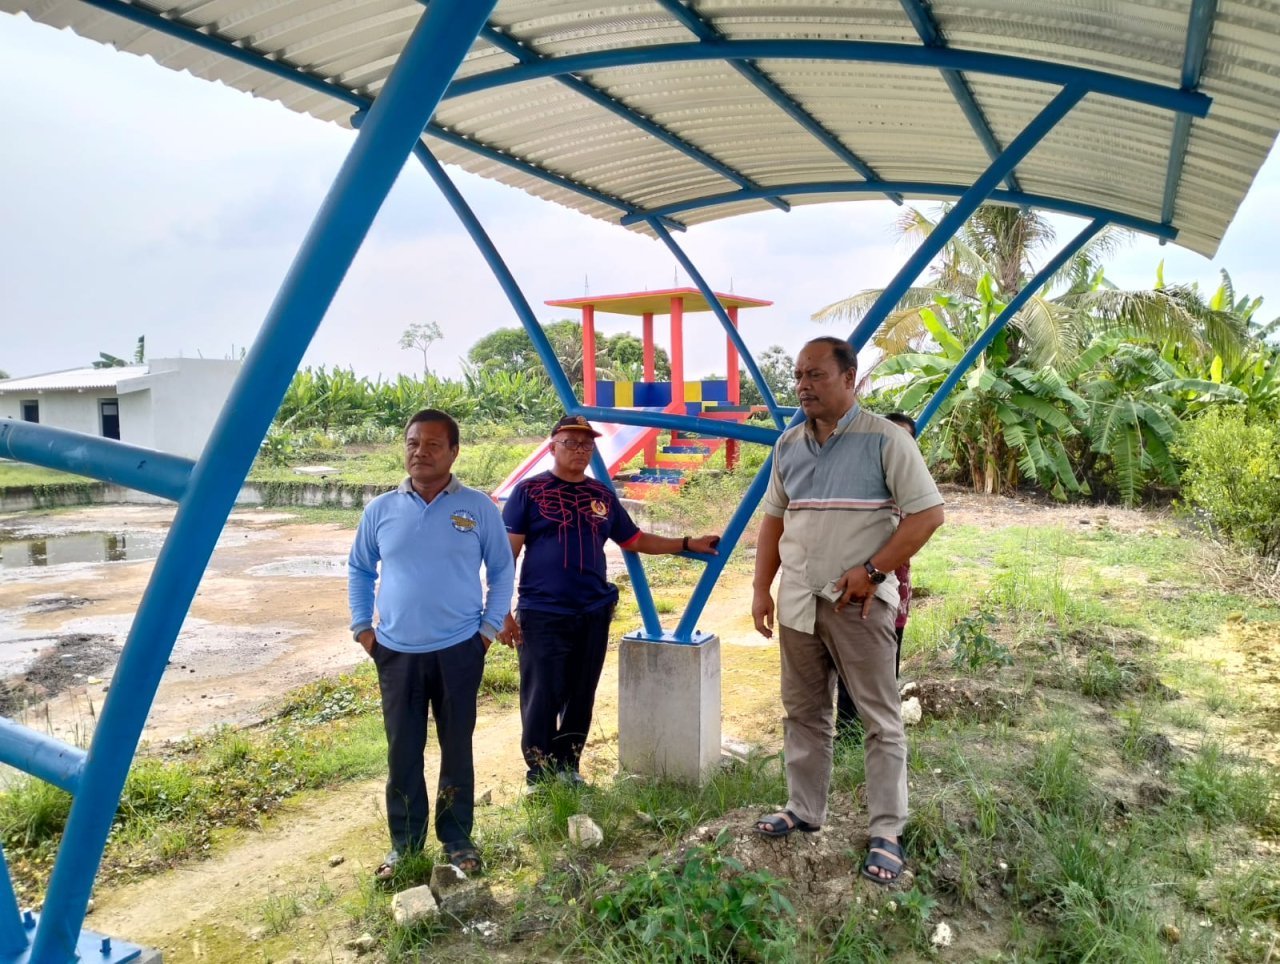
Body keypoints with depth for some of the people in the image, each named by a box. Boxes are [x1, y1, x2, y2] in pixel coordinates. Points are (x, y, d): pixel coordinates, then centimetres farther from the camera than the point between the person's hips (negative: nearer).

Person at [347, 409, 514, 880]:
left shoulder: (478, 508, -3)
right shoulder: (381, 510, 3)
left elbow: (502, 570, 4)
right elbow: (359, 569, 14)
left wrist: (489, 627, -1)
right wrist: (361, 626, 6)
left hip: (459, 651, -1)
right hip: (396, 652, 2)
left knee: (456, 748, 9)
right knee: (402, 752, 9)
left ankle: (457, 840, 24)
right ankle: (405, 843, 24)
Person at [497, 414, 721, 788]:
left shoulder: (603, 495, 11)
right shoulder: (529, 491, -3)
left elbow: (634, 540, 21)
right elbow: (506, 554, -4)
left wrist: (687, 544, 14)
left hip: (594, 614, 5)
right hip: (542, 614, -4)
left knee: (580, 698, 12)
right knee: (541, 699, -1)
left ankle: (567, 766, 28)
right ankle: (539, 775, 15)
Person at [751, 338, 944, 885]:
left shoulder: (883, 439, -8)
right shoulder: (788, 445, 9)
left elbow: (927, 513, -11)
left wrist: (873, 571, -17)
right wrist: (761, 588, 9)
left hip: (858, 603, -5)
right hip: (797, 602, 6)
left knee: (880, 720, 3)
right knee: (803, 712, 15)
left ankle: (887, 833, 13)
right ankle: (804, 809, 30)